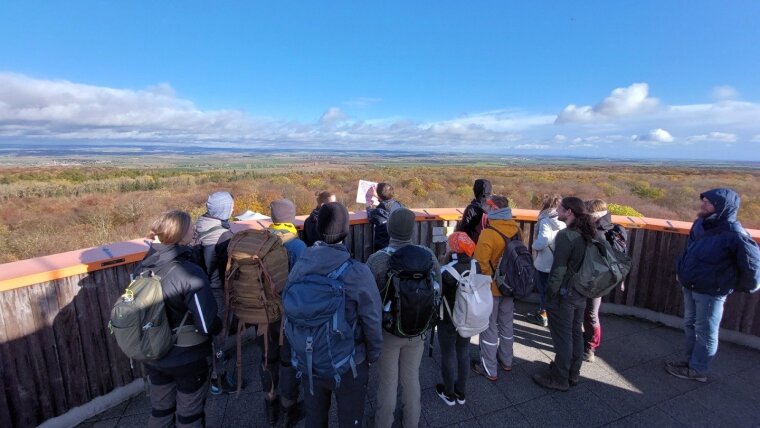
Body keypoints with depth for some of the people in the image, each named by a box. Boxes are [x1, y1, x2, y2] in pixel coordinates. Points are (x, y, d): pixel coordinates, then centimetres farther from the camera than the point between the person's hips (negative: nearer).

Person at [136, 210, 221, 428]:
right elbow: (208, 325, -30)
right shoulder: (190, 273, -30)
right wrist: (219, 326, -8)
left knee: (160, 408, 28)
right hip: (187, 358, -6)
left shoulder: (143, 267, -9)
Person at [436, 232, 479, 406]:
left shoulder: (446, 272, -28)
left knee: (448, 356, 13)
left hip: (448, 321, -5)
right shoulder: (476, 267, -10)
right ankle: (461, 392, 37)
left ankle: (449, 393, 31)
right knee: (464, 354, 20)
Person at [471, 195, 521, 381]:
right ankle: (506, 361, 39)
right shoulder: (516, 229, -4)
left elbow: (481, 263, -24)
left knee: (489, 327, 7)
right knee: (506, 323, 21)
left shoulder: (488, 233, -25)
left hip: (491, 287, -6)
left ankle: (489, 368, 19)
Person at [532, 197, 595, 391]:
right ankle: (573, 373, 35)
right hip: (580, 293, 8)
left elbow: (559, 268, -21)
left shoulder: (565, 235, -22)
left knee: (562, 337, 5)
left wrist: (551, 292, -12)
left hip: (563, 294, -8)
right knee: (575, 334, 19)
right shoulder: (586, 234, 2)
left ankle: (559, 378, 19)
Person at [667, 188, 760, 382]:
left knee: (705, 332, 9)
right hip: (690, 287, 7)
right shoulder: (701, 224, -1)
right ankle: (689, 360, 37)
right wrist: (683, 272, 14)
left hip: (711, 292, -7)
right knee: (690, 325, 20)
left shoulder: (734, 235, -24)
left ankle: (697, 370, 23)